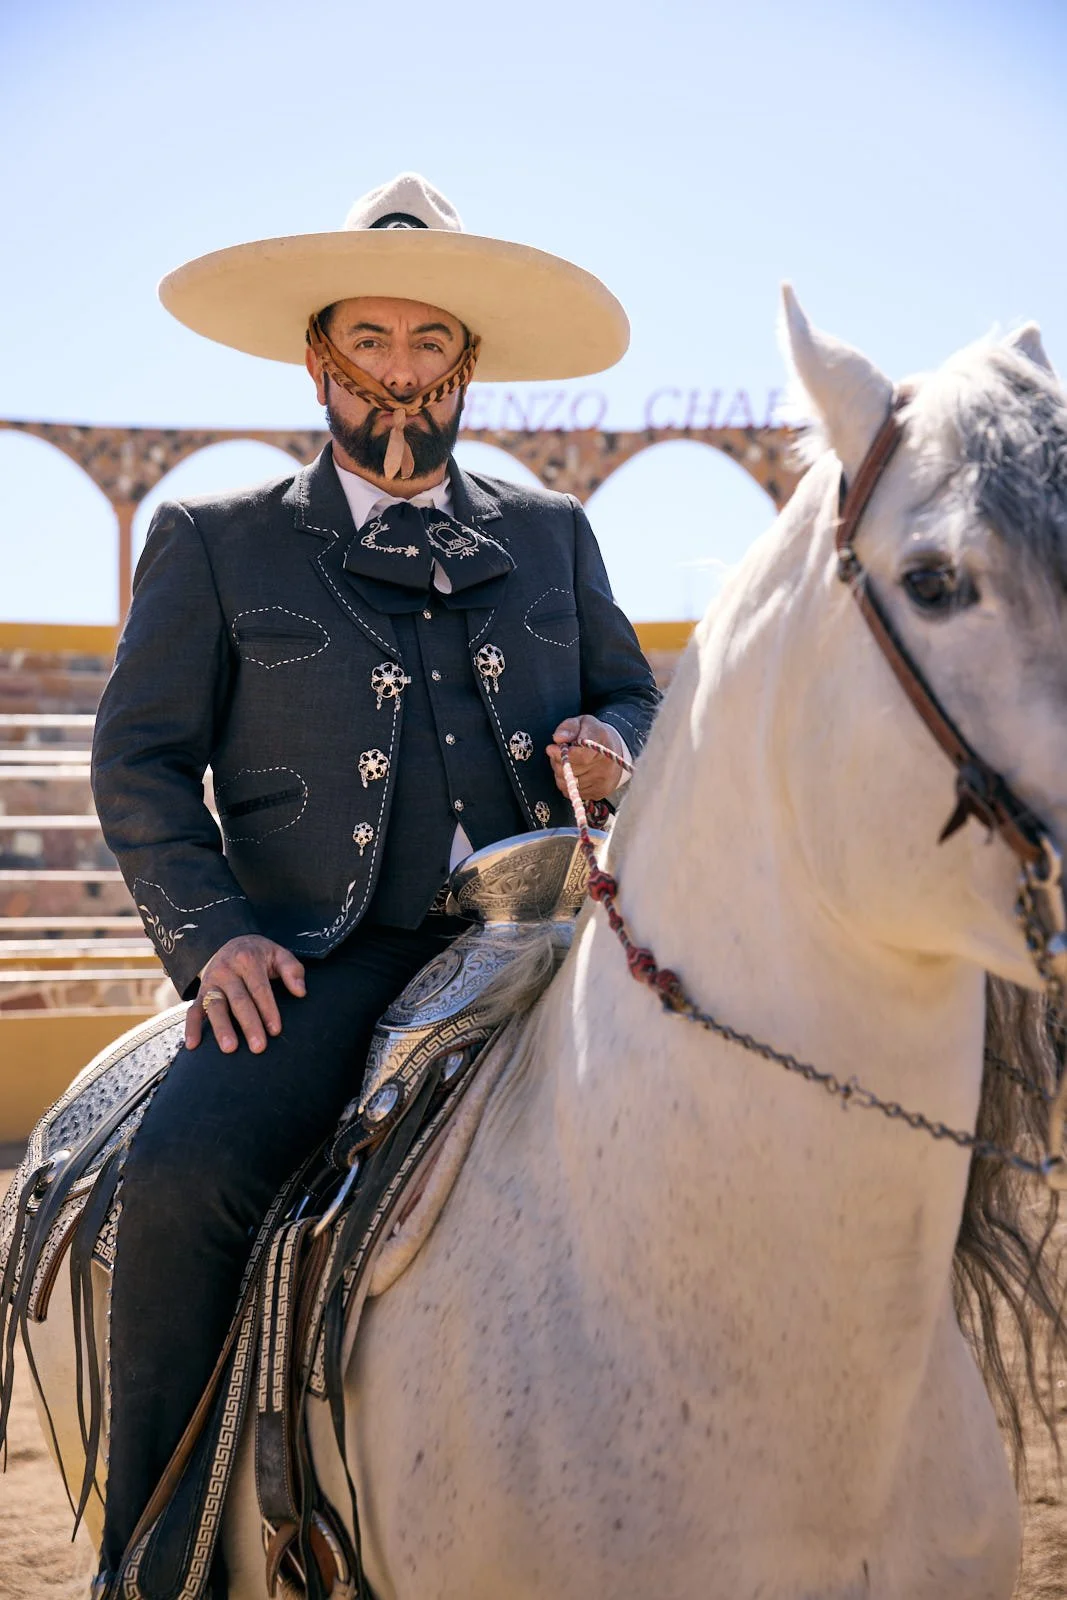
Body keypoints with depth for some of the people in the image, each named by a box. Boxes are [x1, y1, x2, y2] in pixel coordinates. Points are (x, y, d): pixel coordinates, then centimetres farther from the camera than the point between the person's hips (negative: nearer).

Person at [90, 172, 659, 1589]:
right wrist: (212, 934, -8)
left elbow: (635, 699, 26)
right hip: (332, 956, -3)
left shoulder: (552, 534, 20)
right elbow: (139, 760, 8)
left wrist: (612, 746, 0)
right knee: (184, 1172, -29)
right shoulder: (215, 543, 11)